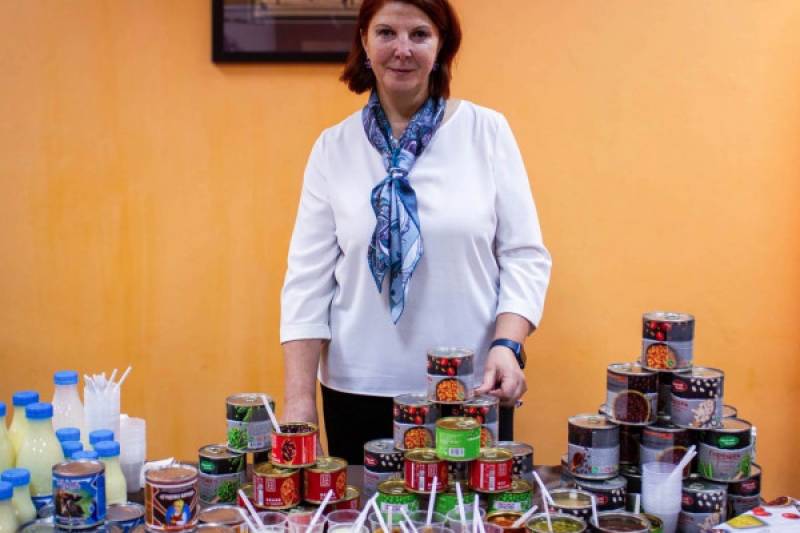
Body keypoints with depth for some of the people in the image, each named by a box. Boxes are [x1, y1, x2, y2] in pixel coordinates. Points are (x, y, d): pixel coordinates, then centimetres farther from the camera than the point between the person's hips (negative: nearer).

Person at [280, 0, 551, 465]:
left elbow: (524, 256, 0)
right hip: (359, 390, 1)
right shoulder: (334, 147, 3)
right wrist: (299, 398, -6)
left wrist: (506, 346, -15)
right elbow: (309, 277, 0)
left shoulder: (488, 131, 0)